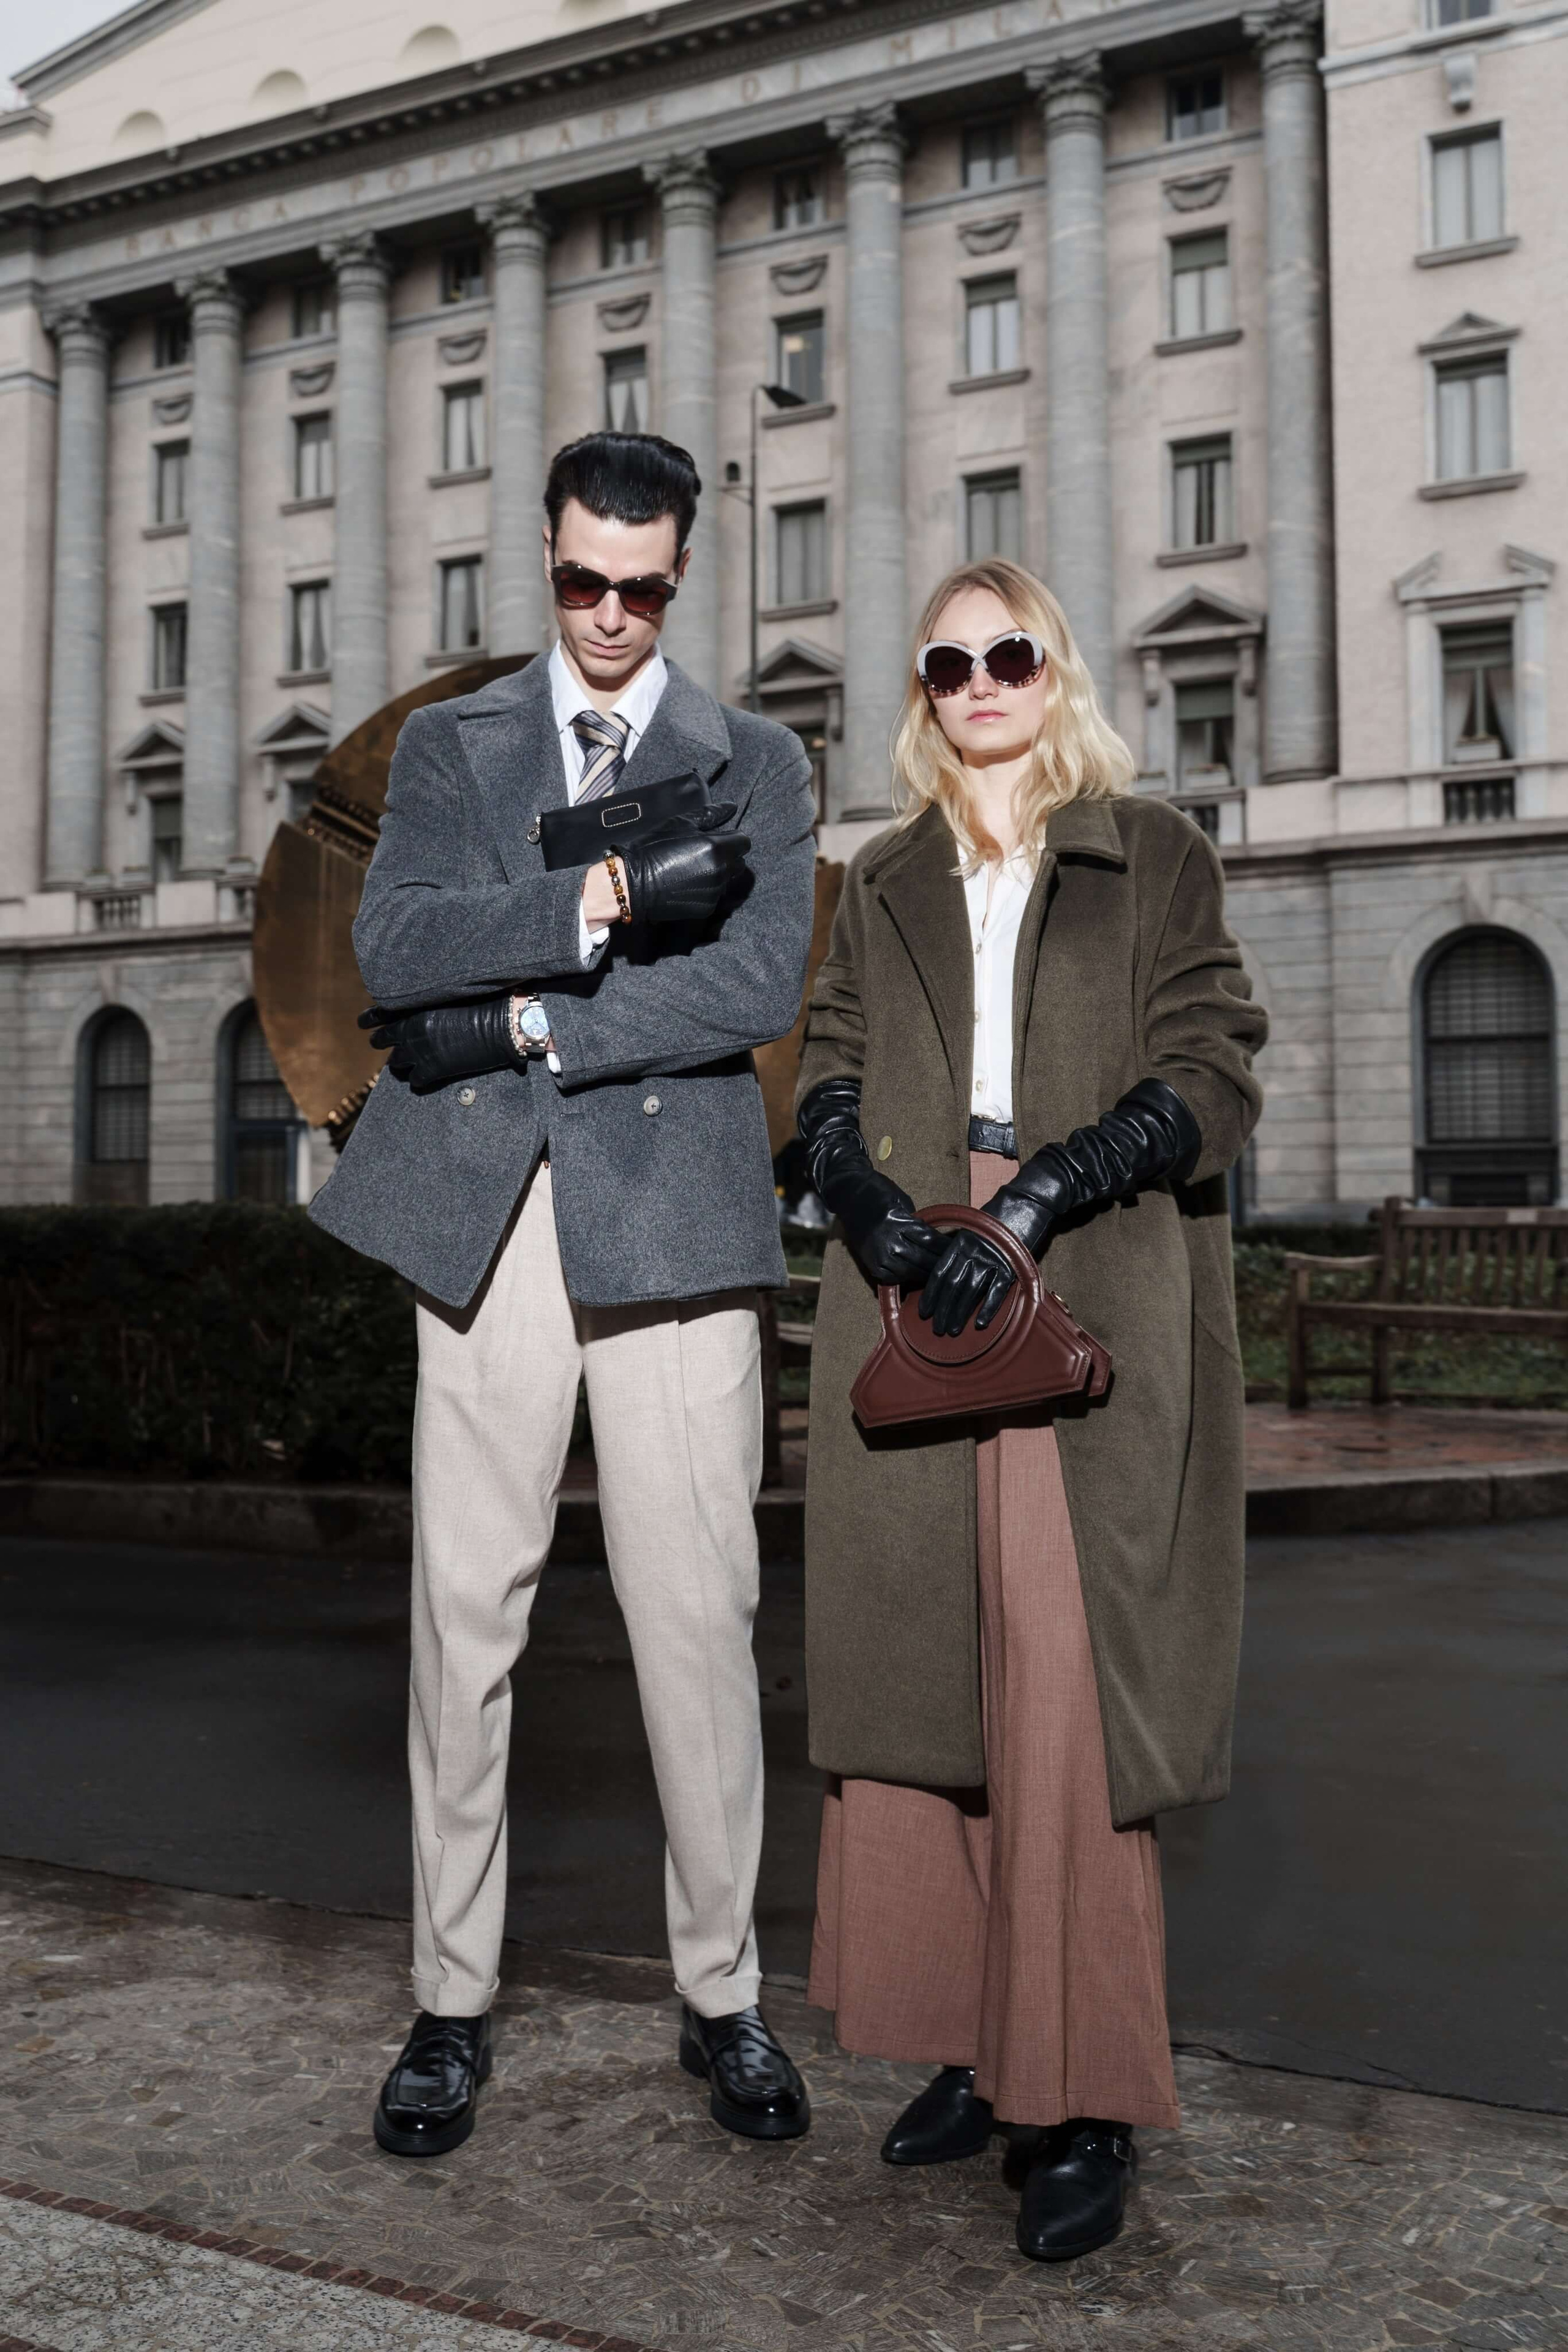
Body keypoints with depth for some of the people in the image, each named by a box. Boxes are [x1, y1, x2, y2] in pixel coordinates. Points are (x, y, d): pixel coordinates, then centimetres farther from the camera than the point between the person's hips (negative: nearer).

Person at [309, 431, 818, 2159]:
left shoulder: (754, 763, 12)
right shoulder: (447, 745, 15)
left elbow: (759, 987, -5)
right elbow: (390, 951, -2)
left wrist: (526, 1021, -7)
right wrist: (588, 910, -14)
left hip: (673, 1213, -1)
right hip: (481, 1214, 1)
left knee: (698, 1613, 1)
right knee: (464, 1610, 3)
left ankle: (721, 1993, 17)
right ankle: (452, 2000, 17)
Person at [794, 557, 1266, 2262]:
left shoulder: (1151, 856, 10)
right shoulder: (883, 888, 20)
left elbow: (1212, 1073, 0)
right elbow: (827, 1090, 11)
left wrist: (1040, 1195, -14)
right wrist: (881, 1214, -10)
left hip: (1091, 1303, -3)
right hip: (912, 1299, 4)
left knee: (1069, 1690, -9)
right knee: (923, 1673, 1)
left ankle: (1083, 2106, -1)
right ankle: (975, 2049, 13)